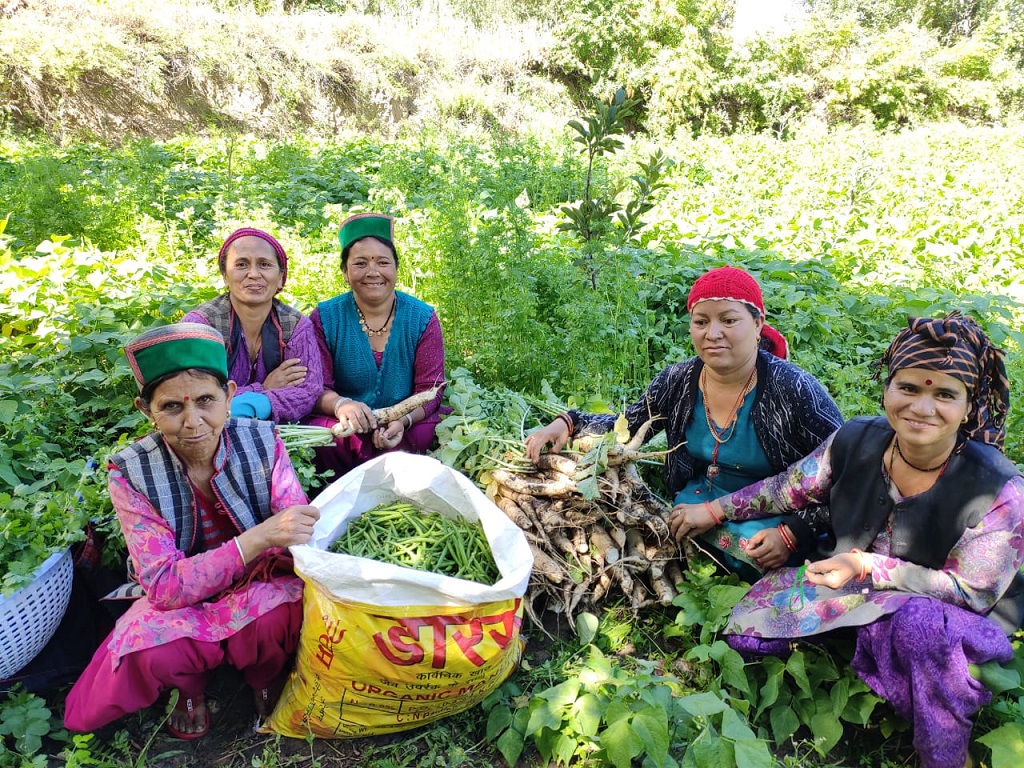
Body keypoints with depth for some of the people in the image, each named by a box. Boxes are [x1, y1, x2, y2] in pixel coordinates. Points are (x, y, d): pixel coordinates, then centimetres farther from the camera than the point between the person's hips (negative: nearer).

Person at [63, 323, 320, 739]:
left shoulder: (262, 442, -15)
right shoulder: (131, 473, -17)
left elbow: (302, 533, -14)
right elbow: (165, 586, -24)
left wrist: (293, 540, -40)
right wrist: (259, 538, -39)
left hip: (263, 589, 1)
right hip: (178, 602, 0)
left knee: (293, 602, -33)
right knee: (148, 649, -32)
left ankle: (266, 675, 3)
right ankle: (190, 687, 6)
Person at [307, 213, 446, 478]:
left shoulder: (422, 318, 2)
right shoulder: (324, 318, 3)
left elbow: (430, 390, -2)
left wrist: (403, 420, -25)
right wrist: (341, 405, -27)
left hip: (410, 425, 1)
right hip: (344, 426, 0)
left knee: (428, 435, -33)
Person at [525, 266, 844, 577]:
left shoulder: (793, 390, -16)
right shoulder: (677, 382, -2)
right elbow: (626, 428, 10)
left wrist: (792, 534, -22)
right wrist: (568, 423, -8)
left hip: (770, 527, -3)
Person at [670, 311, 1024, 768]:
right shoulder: (855, 441, -16)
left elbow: (970, 591, -21)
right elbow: (788, 489, 0)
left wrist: (868, 566, -30)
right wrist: (715, 510, 4)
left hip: (955, 615, -3)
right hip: (846, 581, 4)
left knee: (920, 620, -40)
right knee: (746, 632, -8)